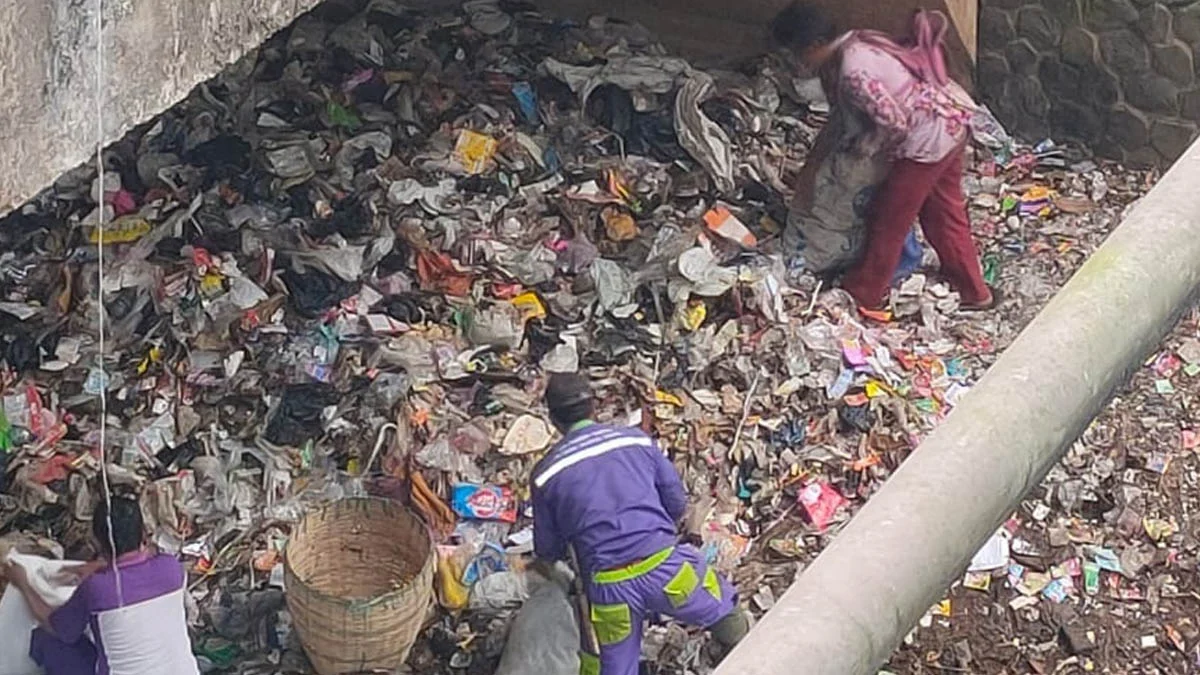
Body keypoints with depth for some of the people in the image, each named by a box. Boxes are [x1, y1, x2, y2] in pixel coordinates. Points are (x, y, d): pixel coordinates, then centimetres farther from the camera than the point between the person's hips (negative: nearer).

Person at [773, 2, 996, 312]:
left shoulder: (853, 73, -25)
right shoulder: (855, 44, 7)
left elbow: (895, 123, -24)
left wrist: (864, 147, -6)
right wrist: (811, 165, 18)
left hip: (930, 137, -10)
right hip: (952, 117, 10)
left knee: (889, 218, 7)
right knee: (943, 209, 22)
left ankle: (862, 295, 24)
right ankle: (973, 291, 34)